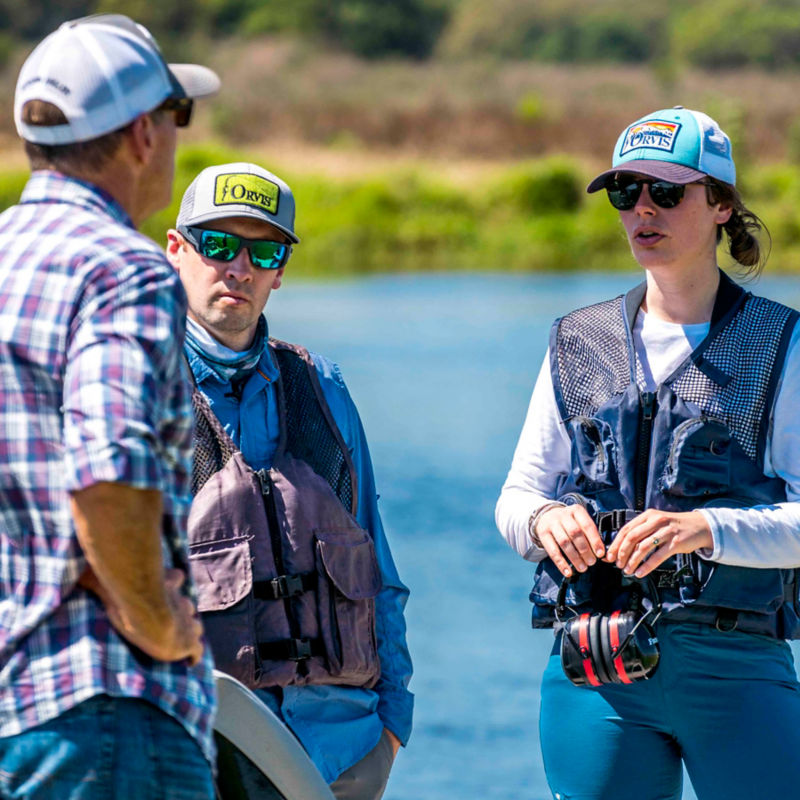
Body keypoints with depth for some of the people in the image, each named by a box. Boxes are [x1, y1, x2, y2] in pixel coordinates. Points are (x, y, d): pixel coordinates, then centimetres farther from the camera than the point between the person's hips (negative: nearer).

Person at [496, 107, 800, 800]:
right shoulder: (576, 344, 13)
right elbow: (515, 499, 13)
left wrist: (706, 529, -21)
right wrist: (544, 519, -10)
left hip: (735, 666, -2)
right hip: (592, 669, 2)